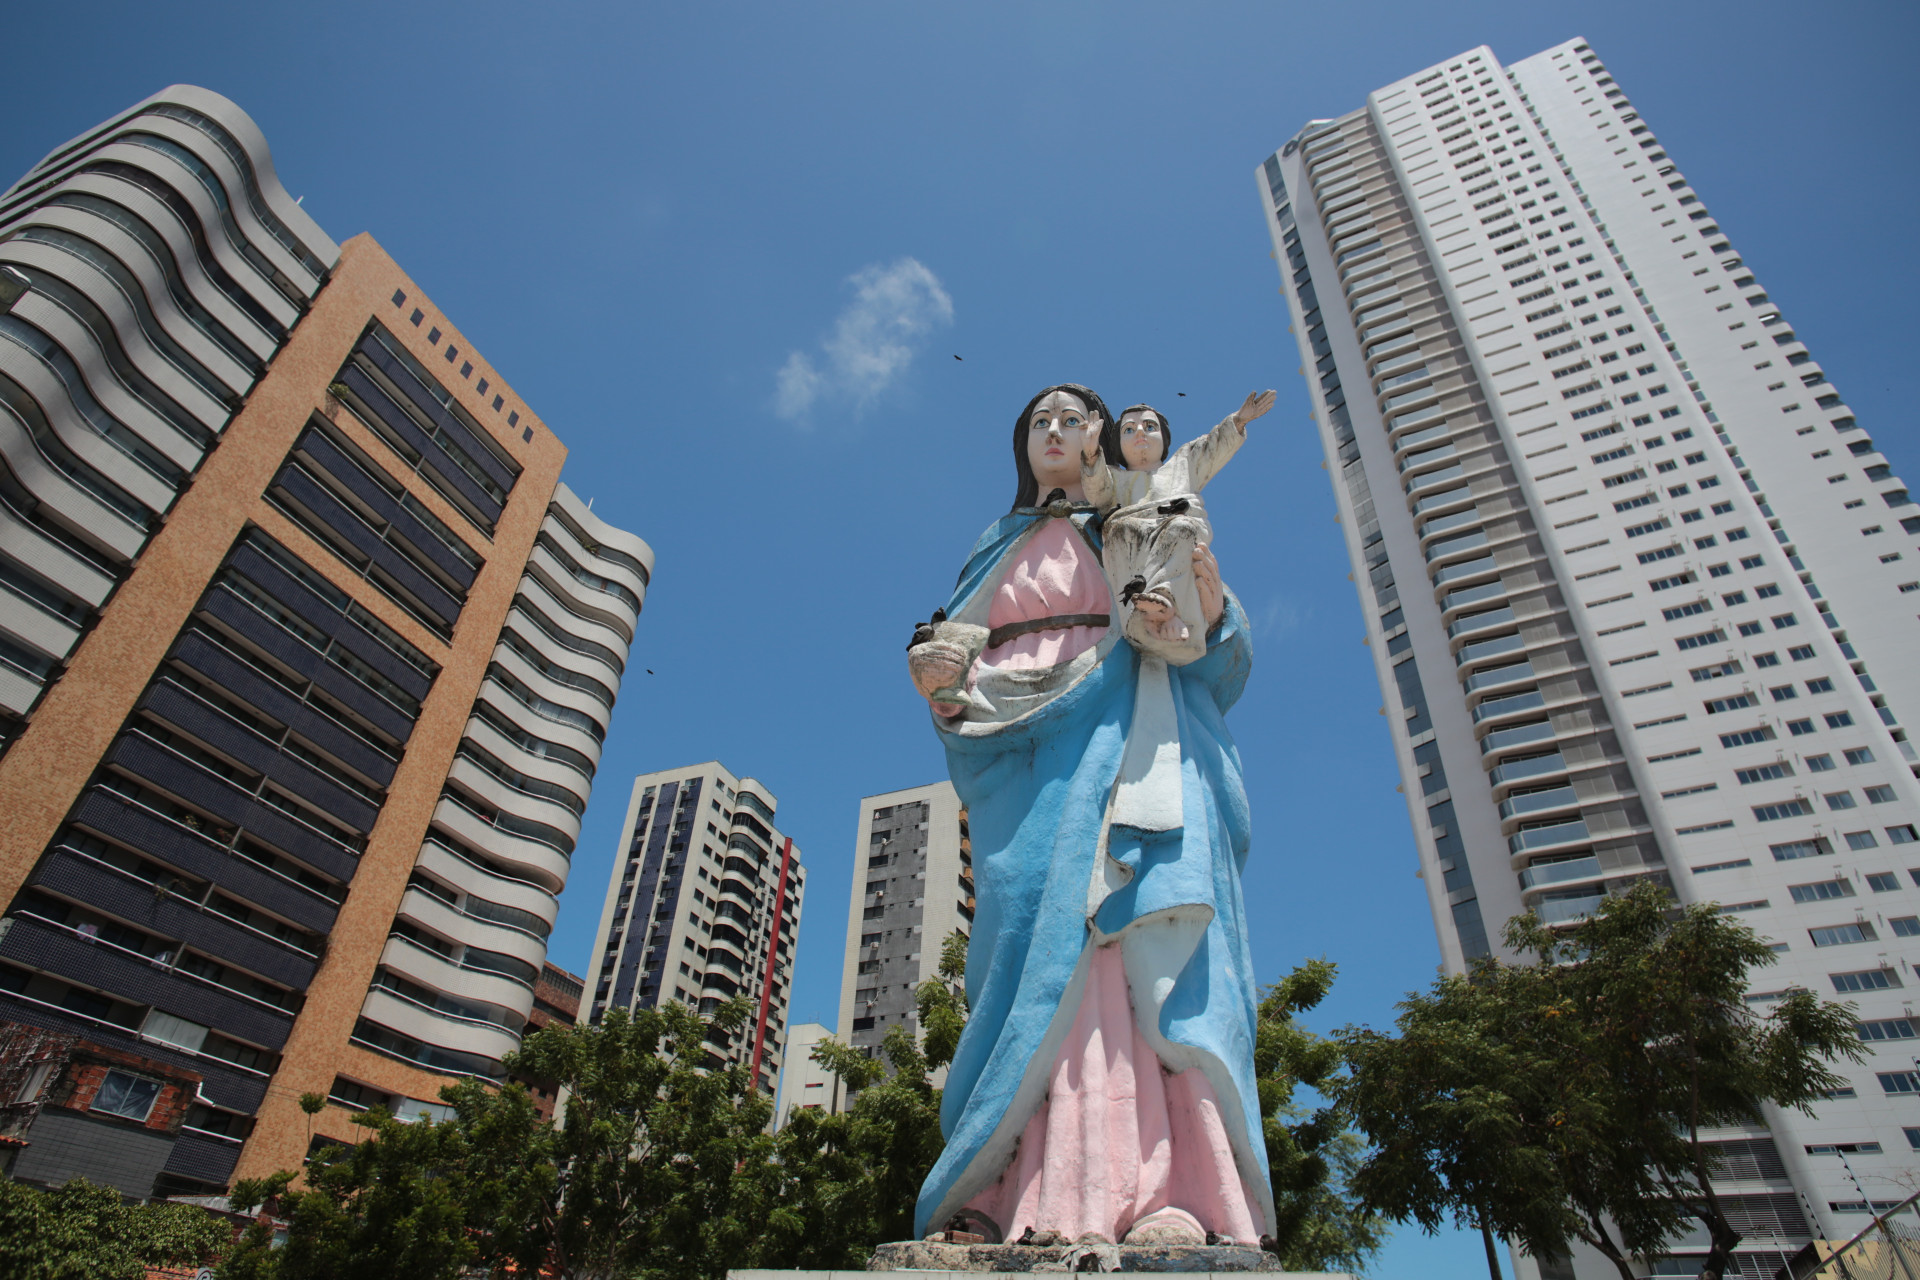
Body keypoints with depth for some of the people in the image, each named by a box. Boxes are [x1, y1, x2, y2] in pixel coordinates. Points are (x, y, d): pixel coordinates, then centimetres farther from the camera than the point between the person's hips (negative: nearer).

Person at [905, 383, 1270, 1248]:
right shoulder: (997, 552, 29)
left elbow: (1213, 661, 15)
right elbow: (961, 671, 20)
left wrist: (1212, 611, -7)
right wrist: (939, 686, -3)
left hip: (1130, 743, -1)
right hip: (1027, 755, 1)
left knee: (1144, 931, -22)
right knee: (1046, 941, -16)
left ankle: (1173, 1196, -29)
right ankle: (1052, 1205, -22)